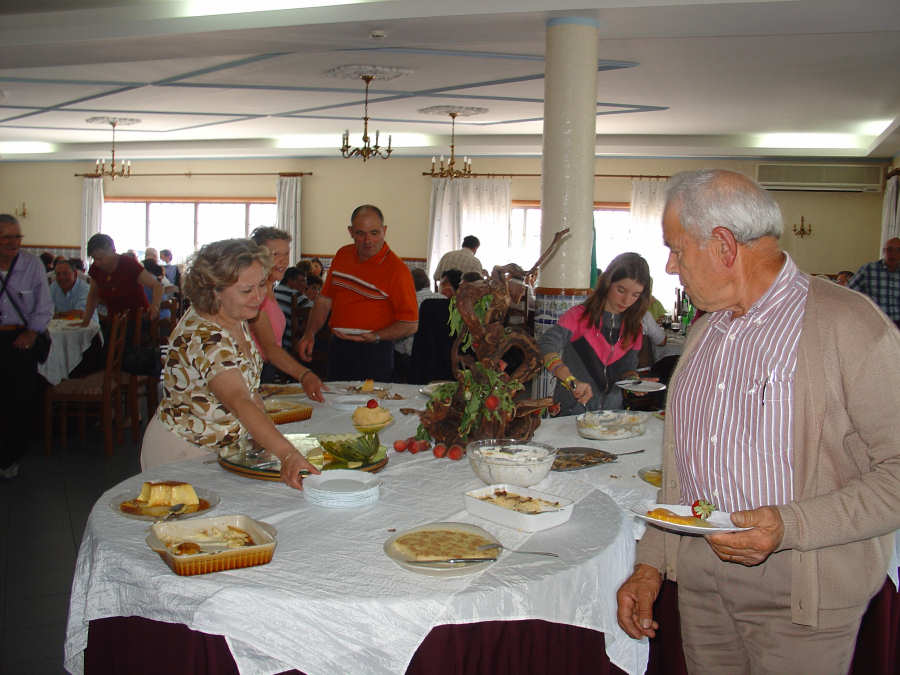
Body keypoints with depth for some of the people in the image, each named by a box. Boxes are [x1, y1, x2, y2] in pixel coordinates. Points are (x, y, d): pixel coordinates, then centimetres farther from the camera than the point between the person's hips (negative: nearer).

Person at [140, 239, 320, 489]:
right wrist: (287, 454, -53)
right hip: (183, 452, -8)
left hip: (223, 447, 8)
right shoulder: (203, 337, -28)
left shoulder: (236, 318, -1)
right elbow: (239, 403, -42)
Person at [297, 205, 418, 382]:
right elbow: (325, 299, 15)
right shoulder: (342, 255, 6)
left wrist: (375, 337, -25)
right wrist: (309, 333, 3)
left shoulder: (397, 269, -13)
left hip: (374, 353, -6)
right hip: (337, 348, 6)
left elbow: (410, 325, -12)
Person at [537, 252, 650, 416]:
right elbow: (545, 347, -21)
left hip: (612, 409, 5)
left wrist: (633, 379, -3)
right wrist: (572, 381, -34)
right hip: (573, 409, -4)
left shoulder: (633, 328, 10)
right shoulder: (581, 315, -7)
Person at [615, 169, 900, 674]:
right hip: (699, 575, 6)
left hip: (802, 596, -6)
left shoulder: (851, 325, -14)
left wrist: (789, 526, -26)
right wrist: (650, 564, 10)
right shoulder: (705, 330, 11)